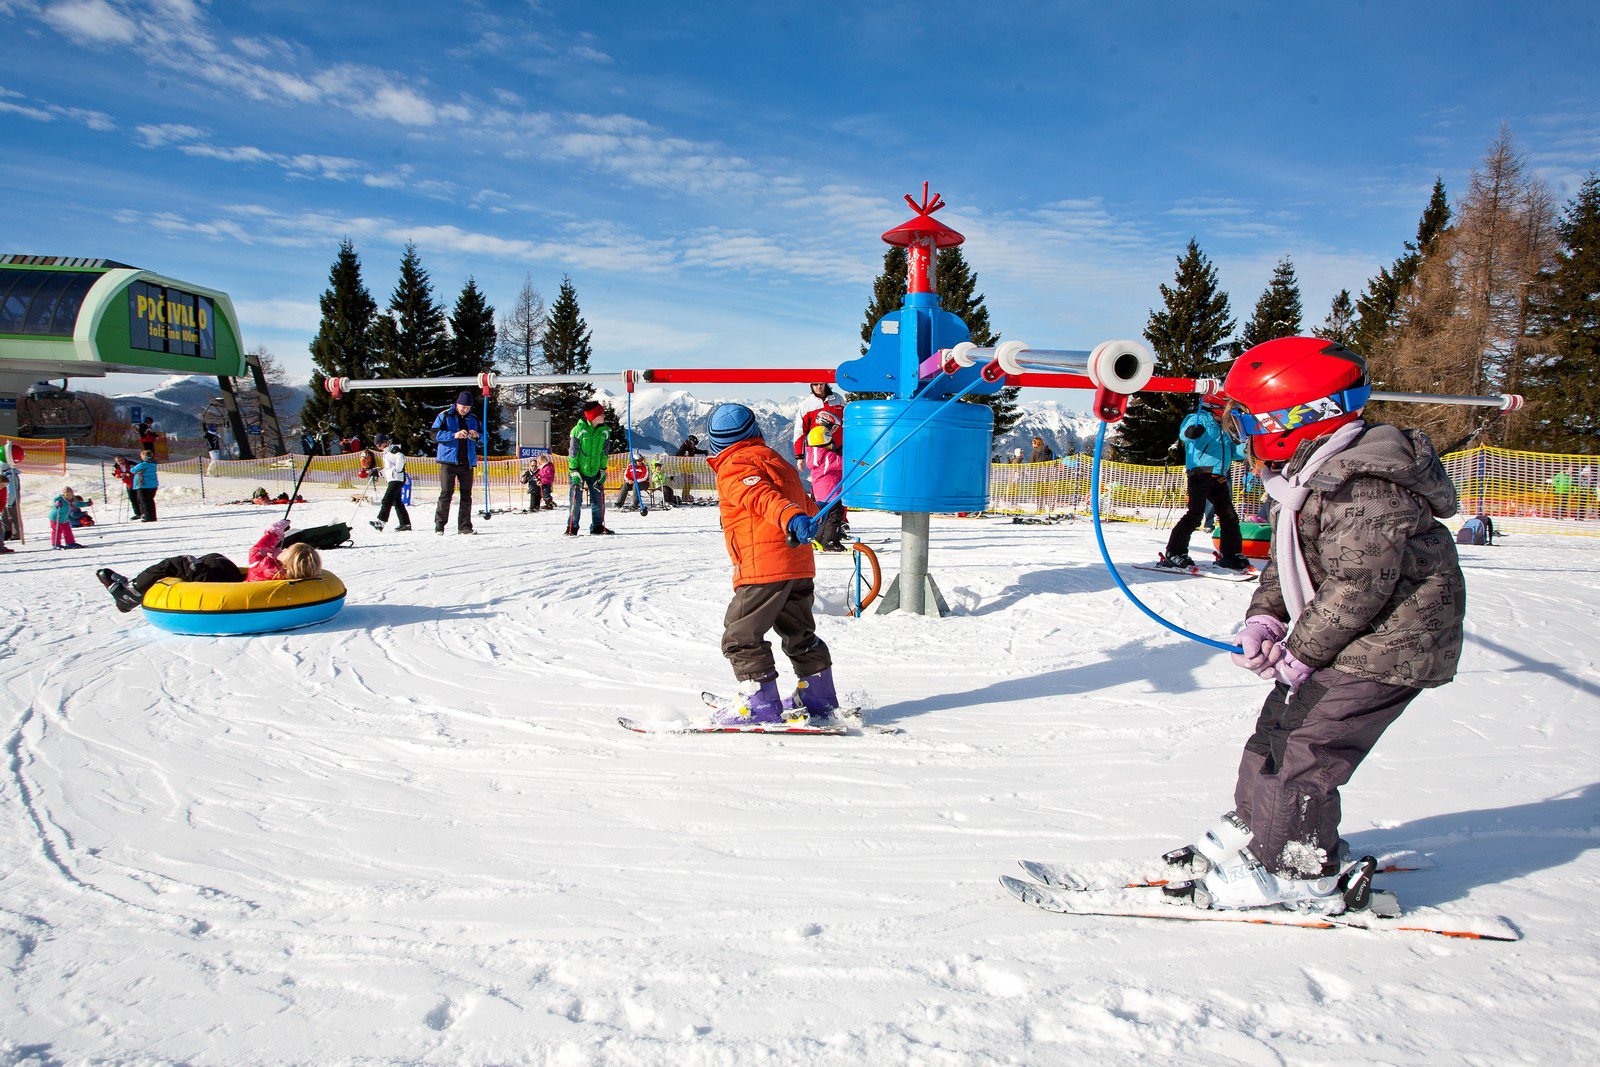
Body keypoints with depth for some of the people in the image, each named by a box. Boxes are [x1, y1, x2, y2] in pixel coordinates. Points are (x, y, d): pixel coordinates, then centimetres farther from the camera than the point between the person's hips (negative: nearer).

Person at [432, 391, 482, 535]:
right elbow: (435, 434, -7)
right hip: (449, 461, -4)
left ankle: (464, 526, 9)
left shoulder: (473, 419, 14)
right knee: (446, 493, -6)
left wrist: (476, 436, -6)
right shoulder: (445, 416, 2)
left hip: (467, 462, 4)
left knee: (466, 494, 4)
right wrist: (454, 435, -20)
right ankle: (439, 525, 0)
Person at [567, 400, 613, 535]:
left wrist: (602, 470, 2)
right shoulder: (579, 430, -14)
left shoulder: (605, 431, -2)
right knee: (576, 499, -4)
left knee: (598, 499, 5)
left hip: (595, 471, 4)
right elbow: (573, 452, -9)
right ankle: (572, 527, 7)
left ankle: (597, 526, 18)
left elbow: (604, 452, 6)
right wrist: (574, 471, -12)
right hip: (579, 470, -4)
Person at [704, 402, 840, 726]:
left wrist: (792, 517, -44)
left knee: (740, 637, -1)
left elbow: (763, 496, -27)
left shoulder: (733, 468, -6)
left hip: (763, 567, -9)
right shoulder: (774, 459, 19)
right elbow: (804, 500, 35)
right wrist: (811, 514, 58)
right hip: (800, 565, 9)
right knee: (799, 634, 21)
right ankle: (819, 699, 27)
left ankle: (761, 705, -4)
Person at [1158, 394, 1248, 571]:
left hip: (1219, 478, 8)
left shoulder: (1222, 428, 26)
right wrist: (1191, 432, -40)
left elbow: (1232, 451, 30)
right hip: (1201, 473, -8)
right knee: (1195, 514, -15)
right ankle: (1174, 553, -11)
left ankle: (1231, 555, 20)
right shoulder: (1200, 419, 2)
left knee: (1229, 516, 9)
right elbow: (1184, 433, -17)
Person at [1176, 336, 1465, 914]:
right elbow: (1288, 562, 13)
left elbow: (1359, 585, -27)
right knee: (1276, 727, 16)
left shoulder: (1364, 488, -25)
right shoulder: (1307, 477, 8)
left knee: (1302, 753, -7)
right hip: (1345, 644, 10)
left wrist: (1301, 650, -19)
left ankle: (1300, 873, 7)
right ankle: (1252, 831, 32)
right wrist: (1264, 618, -3)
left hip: (1383, 649, -10)